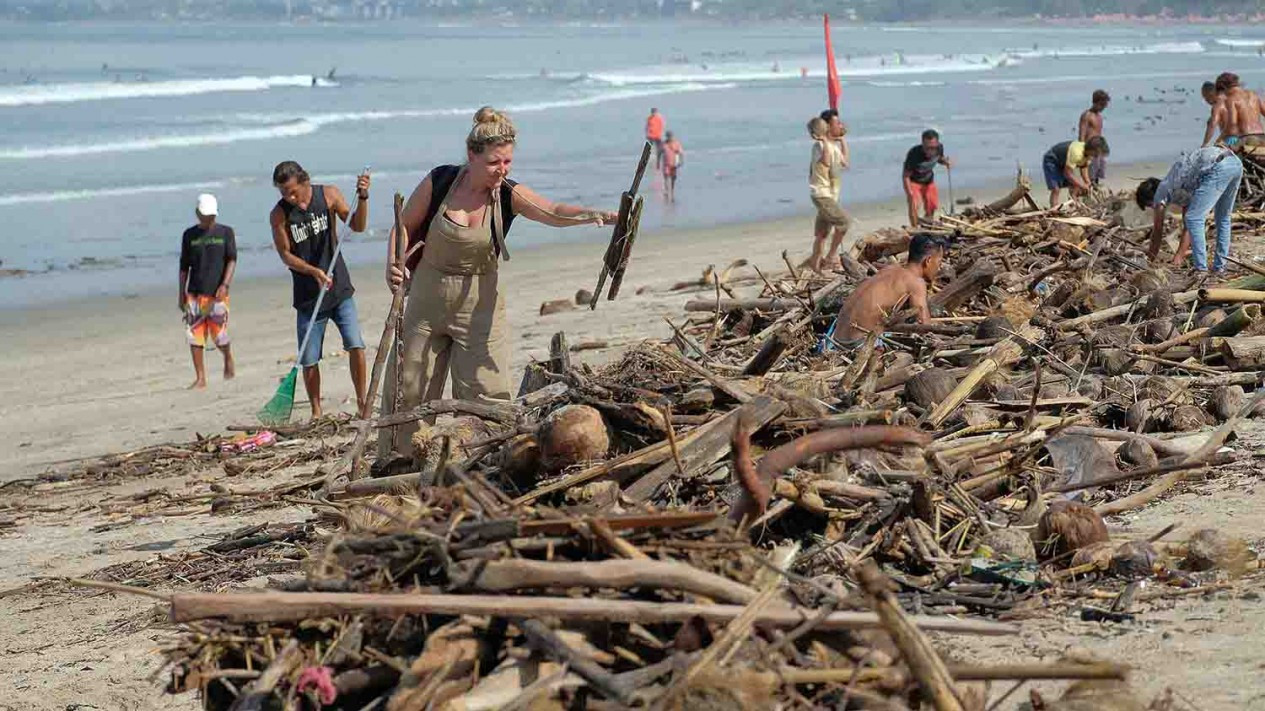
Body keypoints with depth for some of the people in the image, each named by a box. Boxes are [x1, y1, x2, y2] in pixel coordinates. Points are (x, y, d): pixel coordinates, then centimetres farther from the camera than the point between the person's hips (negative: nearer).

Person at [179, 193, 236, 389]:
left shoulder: (225, 232, 4)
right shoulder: (190, 235, 9)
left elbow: (232, 260, -3)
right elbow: (184, 267, 13)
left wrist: (225, 284, -16)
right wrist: (182, 294, 10)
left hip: (217, 293, -2)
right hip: (194, 293, 2)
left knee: (219, 336, -4)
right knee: (195, 336, -3)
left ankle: (228, 358, 29)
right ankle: (200, 378, 4)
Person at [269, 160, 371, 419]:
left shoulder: (329, 195, -4)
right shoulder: (279, 214, -7)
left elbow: (357, 226, -8)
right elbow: (286, 255, -5)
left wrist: (362, 197, -26)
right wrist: (314, 271, -21)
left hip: (339, 288, 0)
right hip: (308, 296, 0)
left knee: (356, 346, -11)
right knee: (309, 359, 3)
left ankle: (362, 403, 3)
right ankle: (316, 412, 19)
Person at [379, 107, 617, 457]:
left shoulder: (510, 196, -12)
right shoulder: (440, 182, -11)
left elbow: (555, 212, -30)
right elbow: (405, 228, 2)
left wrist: (595, 215, -50)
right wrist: (394, 266, -17)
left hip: (480, 309, -1)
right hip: (426, 303, 1)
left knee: (486, 395, -5)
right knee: (408, 391, 9)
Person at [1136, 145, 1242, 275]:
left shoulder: (1162, 189, 14)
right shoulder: (1183, 191, 35)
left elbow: (1158, 230, 19)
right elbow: (1187, 226, 37)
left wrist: (1151, 258, 28)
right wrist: (1179, 256, 35)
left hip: (1218, 167, -9)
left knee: (1194, 219, -1)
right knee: (1223, 218, 23)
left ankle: (1201, 270, -3)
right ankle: (1220, 267, 25)